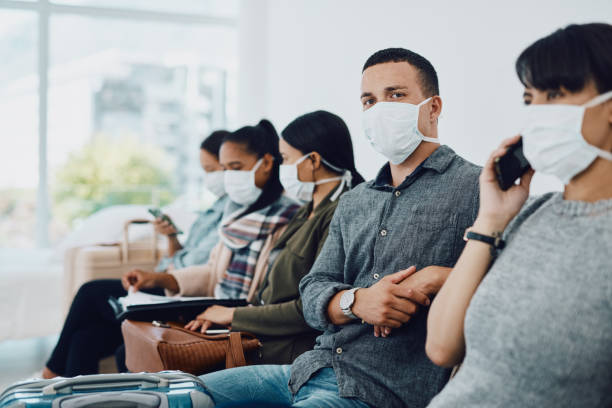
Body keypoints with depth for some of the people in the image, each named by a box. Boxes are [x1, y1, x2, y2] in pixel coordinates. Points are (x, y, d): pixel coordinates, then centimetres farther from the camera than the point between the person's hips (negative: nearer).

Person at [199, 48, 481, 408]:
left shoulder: (476, 187, -4)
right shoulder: (353, 203, 19)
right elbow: (313, 291, 12)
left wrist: (438, 278, -21)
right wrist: (356, 301, -11)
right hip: (317, 368, 7)